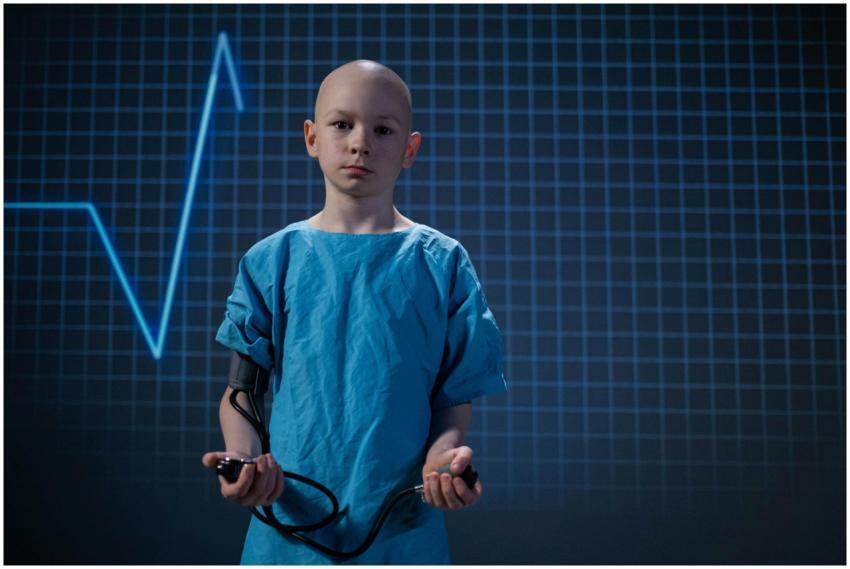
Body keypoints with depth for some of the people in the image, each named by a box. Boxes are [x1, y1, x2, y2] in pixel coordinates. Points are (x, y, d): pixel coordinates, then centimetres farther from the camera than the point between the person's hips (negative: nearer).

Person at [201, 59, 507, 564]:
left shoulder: (442, 263, -1)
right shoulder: (272, 260, 1)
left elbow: (458, 392, 0)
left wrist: (444, 454, -18)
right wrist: (243, 457, -15)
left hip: (403, 526, 0)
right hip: (290, 516, 1)